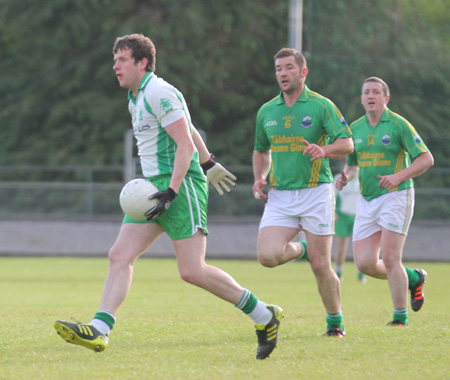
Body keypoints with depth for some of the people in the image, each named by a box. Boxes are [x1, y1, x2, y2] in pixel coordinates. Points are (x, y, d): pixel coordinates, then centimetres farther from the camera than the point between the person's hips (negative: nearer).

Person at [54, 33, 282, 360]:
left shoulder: (158, 93, -12)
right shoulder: (136, 98, 18)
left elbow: (185, 144, -17)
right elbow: (189, 129, 31)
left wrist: (171, 190, -25)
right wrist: (208, 162, 41)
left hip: (182, 185, -10)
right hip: (157, 186, 10)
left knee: (192, 271, -13)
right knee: (120, 256, -5)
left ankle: (264, 316, -1)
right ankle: (99, 330, -13)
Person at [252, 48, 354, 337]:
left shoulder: (321, 106, -3)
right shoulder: (266, 112, 10)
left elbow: (347, 143, -7)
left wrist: (324, 150, -28)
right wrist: (259, 178, 6)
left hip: (316, 193, -3)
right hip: (280, 197, 4)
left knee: (321, 267, -4)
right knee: (268, 255, -18)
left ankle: (335, 321, 18)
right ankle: (300, 249, 16)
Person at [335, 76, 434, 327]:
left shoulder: (399, 125, -8)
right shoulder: (356, 128, 10)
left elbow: (426, 158, -9)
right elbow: (353, 165, 21)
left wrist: (398, 176, -21)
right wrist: (345, 177, -2)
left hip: (396, 196, -6)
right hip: (367, 201, 6)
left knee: (389, 259, -13)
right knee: (365, 264, -2)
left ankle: (401, 318, 1)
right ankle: (413, 278, 23)